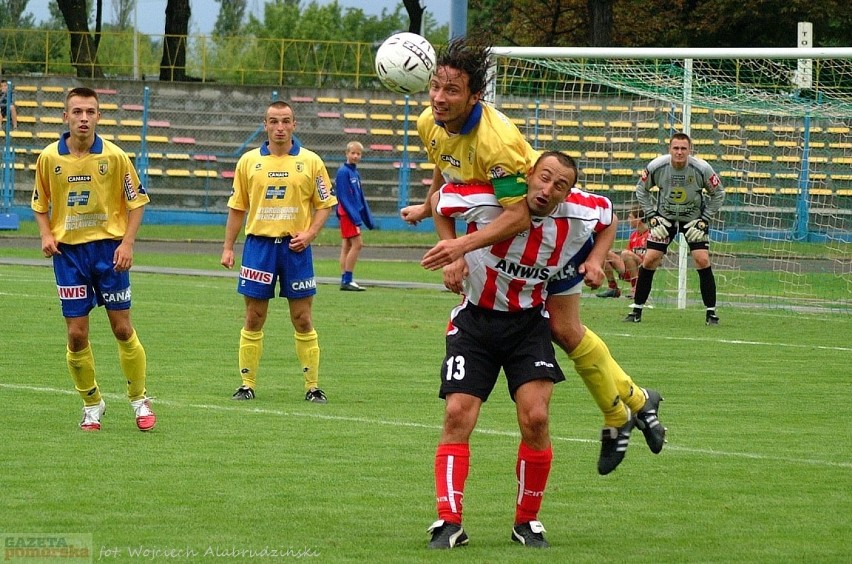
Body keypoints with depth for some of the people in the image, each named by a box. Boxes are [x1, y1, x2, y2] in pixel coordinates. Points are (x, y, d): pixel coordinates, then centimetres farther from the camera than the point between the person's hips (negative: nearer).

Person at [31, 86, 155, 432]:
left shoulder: (114, 157, -6)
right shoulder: (49, 158, -1)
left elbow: (136, 200, 1)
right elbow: (40, 203, 11)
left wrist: (127, 243, -9)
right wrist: (46, 235, -6)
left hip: (108, 248, -1)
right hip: (68, 251, 1)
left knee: (122, 329, 0)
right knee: (76, 335, -1)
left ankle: (139, 400, 17)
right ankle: (92, 404, 16)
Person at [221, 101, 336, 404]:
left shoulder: (311, 162, 2)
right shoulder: (249, 161, 6)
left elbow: (325, 204, 5)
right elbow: (237, 207, 10)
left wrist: (310, 233, -10)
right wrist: (228, 247, 6)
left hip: (295, 246, -1)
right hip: (259, 244, 1)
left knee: (302, 320, 1)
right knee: (254, 319, 3)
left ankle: (312, 386, 7)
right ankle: (247, 384, 9)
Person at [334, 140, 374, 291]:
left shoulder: (355, 173, 14)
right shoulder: (343, 172, -12)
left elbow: (360, 197, 18)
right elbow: (343, 197, -17)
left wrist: (367, 218, 17)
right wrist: (355, 217, -21)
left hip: (352, 213, 9)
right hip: (347, 213, -9)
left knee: (347, 246, 9)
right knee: (357, 244, -12)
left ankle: (345, 280, 10)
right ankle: (347, 280, -10)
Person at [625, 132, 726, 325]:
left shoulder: (701, 169, -21)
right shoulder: (657, 166, -18)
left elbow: (718, 194, -5)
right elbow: (641, 190, 0)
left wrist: (704, 220, -11)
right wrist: (652, 217, -8)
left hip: (693, 218, -1)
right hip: (664, 217, 1)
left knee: (702, 260, -15)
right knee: (649, 260, -8)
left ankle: (711, 312, -3)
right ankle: (637, 309, 5)